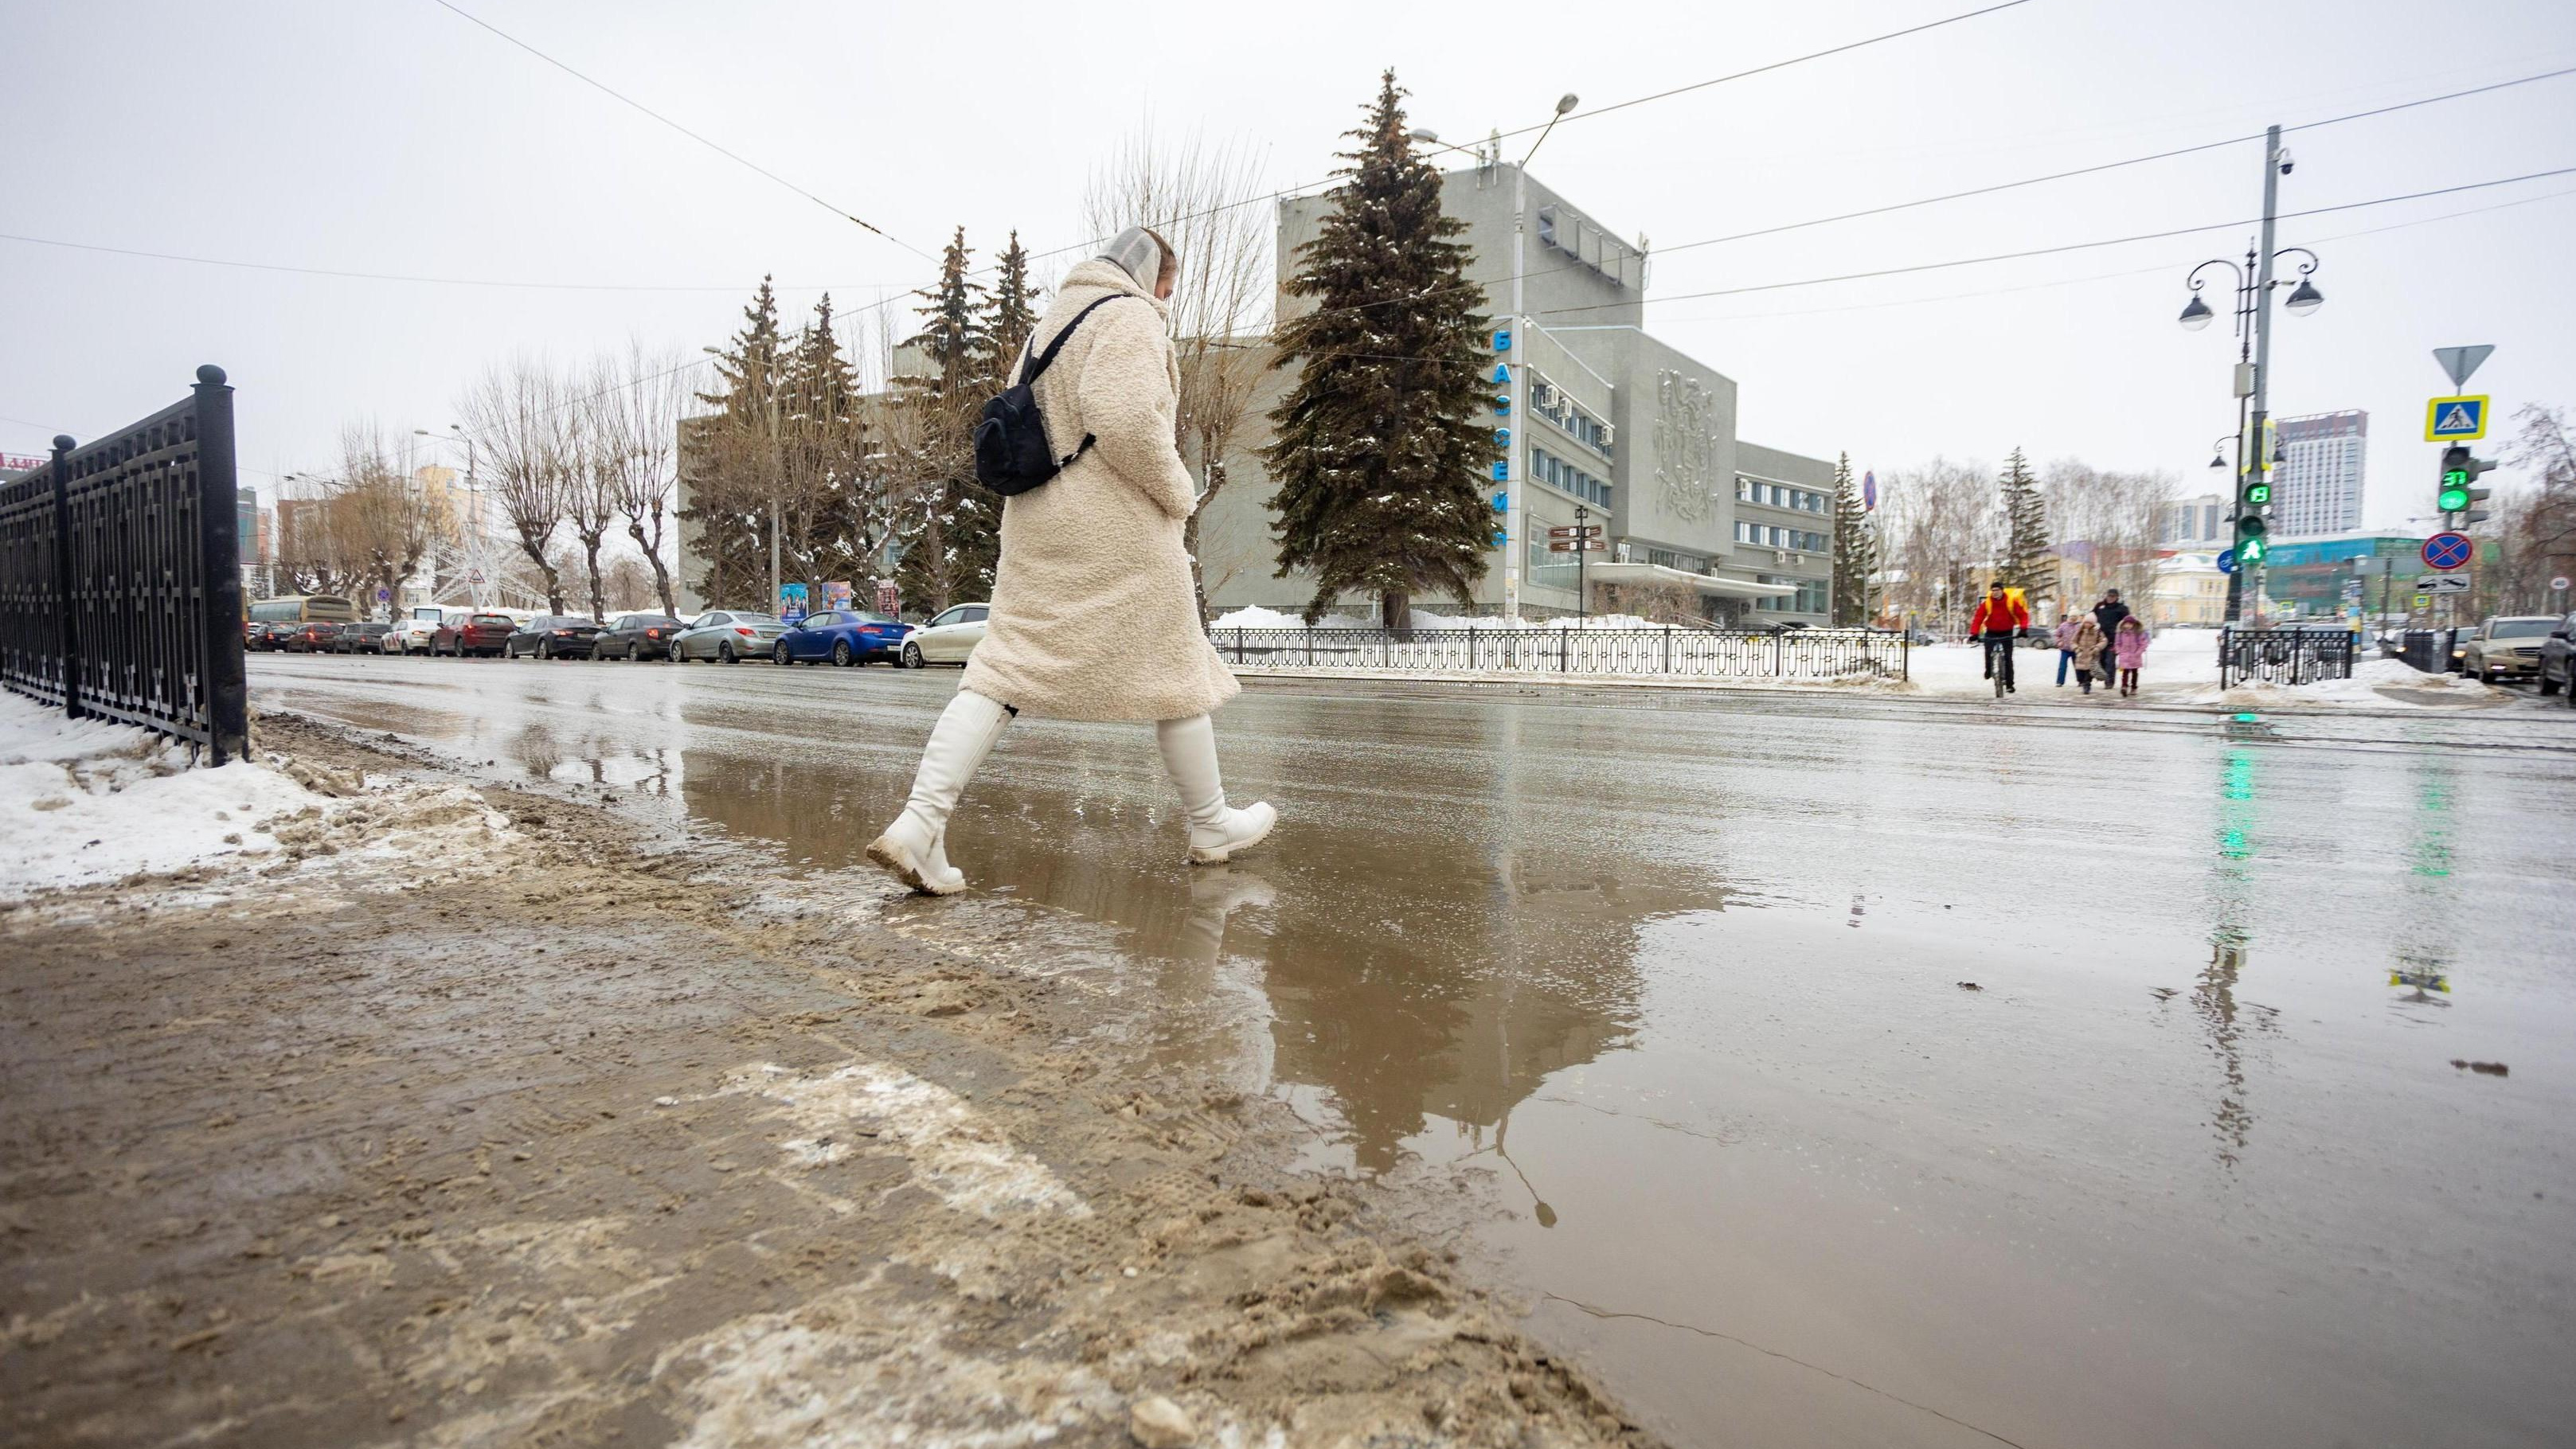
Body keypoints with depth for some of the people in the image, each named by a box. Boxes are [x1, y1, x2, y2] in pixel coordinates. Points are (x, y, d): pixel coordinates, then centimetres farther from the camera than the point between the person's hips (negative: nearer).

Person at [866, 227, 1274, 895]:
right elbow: (1125, 417, -23)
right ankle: (1212, 827, 17)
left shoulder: (1051, 320, 22)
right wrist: (1178, 493, -10)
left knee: (1004, 669, 1)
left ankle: (919, 824, -11)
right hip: (1116, 526, -7)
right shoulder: (1130, 316, -6)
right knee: (1174, 669, 5)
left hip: (1035, 523, 8)